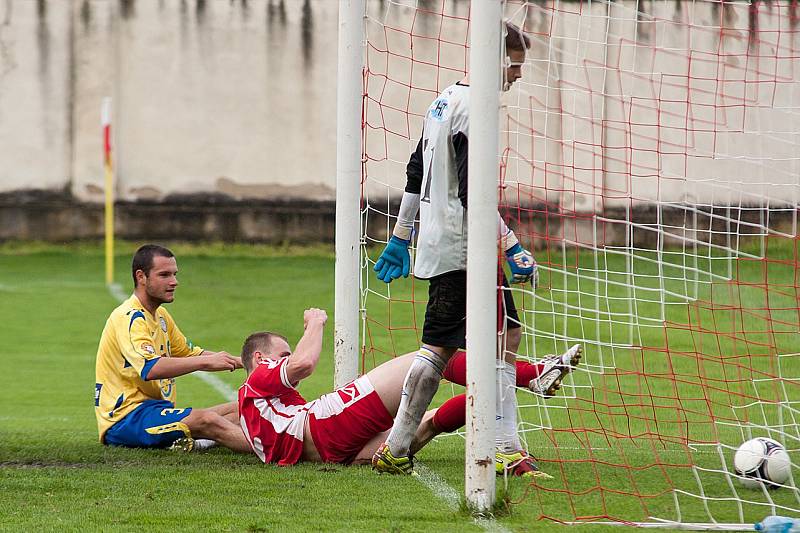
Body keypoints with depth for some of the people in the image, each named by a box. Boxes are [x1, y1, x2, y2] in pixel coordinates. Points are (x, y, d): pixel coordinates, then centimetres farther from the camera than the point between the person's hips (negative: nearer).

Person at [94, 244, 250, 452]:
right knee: (206, 419, -32)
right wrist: (206, 362, -32)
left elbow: (189, 353, 28)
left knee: (236, 410, -1)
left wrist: (237, 362, 12)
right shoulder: (130, 318, -15)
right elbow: (150, 368, -31)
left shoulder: (160, 315, 18)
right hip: (125, 418, -11)